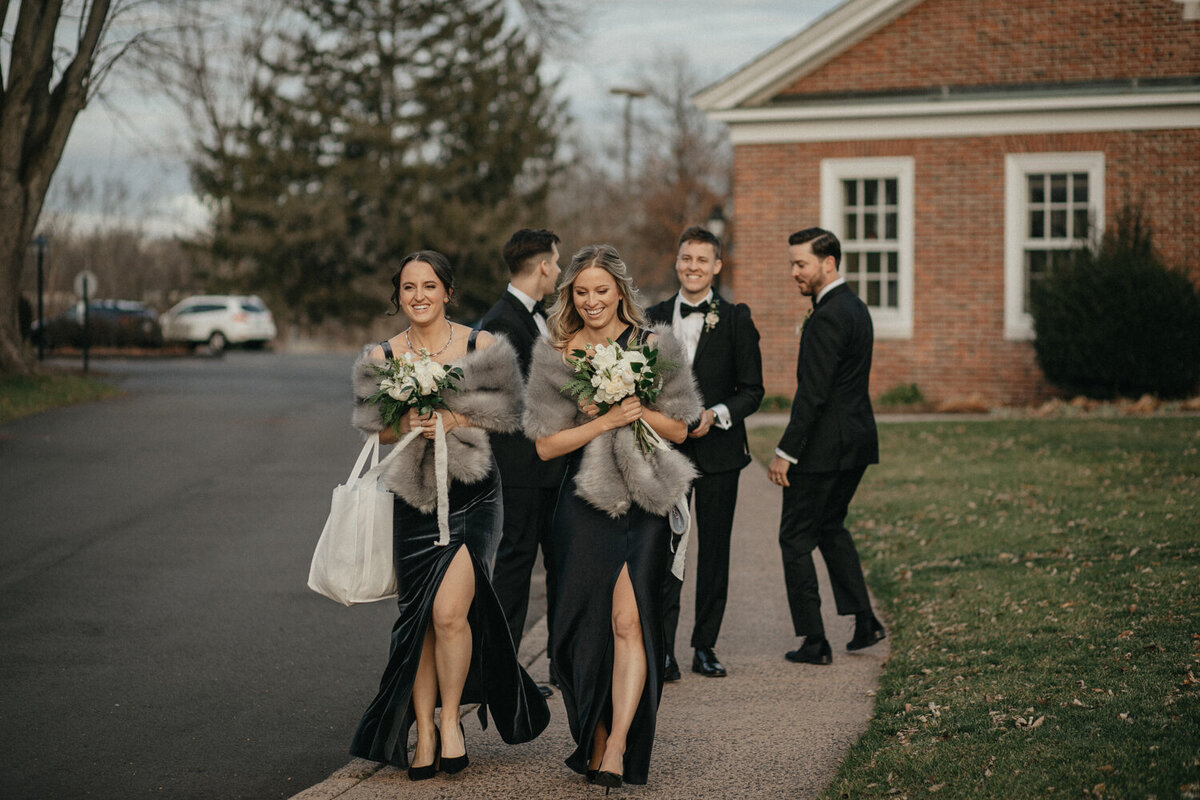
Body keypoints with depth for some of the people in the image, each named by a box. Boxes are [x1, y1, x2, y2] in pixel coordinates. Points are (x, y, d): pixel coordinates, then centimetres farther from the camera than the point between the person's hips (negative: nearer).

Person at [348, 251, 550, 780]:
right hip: (415, 499, 2)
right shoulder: (382, 358, 7)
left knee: (448, 611, -16)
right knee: (418, 616, 4)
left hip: (473, 497, -2)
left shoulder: (480, 346, 1)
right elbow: (375, 427, 9)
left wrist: (454, 421, -14)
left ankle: (451, 721, 4)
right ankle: (424, 735, 15)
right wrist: (408, 424, -12)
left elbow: (502, 414, 1)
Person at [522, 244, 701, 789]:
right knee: (586, 623, 4)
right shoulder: (556, 357, 4)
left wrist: (639, 411, -10)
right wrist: (605, 421, -11)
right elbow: (546, 445, 1)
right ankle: (593, 739, 18)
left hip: (643, 502, -1)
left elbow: (679, 428, 9)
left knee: (630, 621, -12)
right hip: (584, 505, 1)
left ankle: (617, 746, -15)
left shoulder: (653, 346, 4)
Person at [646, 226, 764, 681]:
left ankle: (705, 647, 16)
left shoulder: (736, 319, 1)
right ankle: (662, 650, -2)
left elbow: (752, 390, -1)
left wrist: (717, 414, -16)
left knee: (714, 550, 6)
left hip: (718, 451, -1)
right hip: (665, 450, 1)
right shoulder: (654, 318, 8)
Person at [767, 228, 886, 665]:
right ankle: (864, 620, 22)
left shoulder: (828, 317, -19)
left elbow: (813, 393, -23)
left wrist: (785, 452, -19)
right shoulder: (855, 307, 12)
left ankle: (814, 642, 2)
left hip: (825, 445, -10)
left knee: (796, 537, 0)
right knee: (830, 526, 24)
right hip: (856, 440, 10)